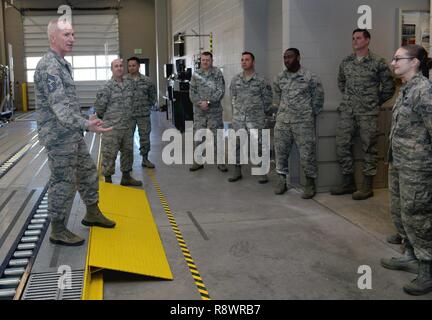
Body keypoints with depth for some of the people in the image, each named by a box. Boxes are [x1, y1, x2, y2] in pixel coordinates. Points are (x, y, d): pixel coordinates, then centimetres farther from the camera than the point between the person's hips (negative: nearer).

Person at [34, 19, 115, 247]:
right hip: (59, 137, -10)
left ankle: (92, 214, 34)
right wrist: (86, 125, -40)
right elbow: (59, 106, -29)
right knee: (63, 183, -1)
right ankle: (57, 230, 13)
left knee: (87, 172, 18)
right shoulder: (49, 66, -19)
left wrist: (84, 124, 24)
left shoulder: (62, 64, 13)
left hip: (73, 135, 10)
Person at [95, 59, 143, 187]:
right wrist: (106, 118, 4)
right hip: (112, 128, -6)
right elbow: (99, 106, -7)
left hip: (128, 126, 6)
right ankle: (108, 180, 10)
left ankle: (126, 177, 30)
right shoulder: (107, 87, -10)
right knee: (109, 154, -1)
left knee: (128, 152, 15)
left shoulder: (130, 84, 6)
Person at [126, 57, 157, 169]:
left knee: (145, 137, 8)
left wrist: (149, 105, 6)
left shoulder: (147, 80, 2)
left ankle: (145, 159, 22)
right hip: (128, 115, -1)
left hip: (144, 114, 1)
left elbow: (153, 94, 13)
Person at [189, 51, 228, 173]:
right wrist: (199, 103, -12)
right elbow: (192, 92, 4)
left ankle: (221, 162, 11)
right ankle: (198, 161, 17)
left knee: (217, 136, 1)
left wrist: (208, 102, -17)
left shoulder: (217, 73, -2)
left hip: (215, 111, -3)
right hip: (199, 111, 3)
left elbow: (221, 91, -8)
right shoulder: (196, 74, 7)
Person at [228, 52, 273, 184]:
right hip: (238, 118, 4)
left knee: (258, 144, -3)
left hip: (255, 118, -4)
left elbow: (268, 97, 5)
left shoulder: (260, 80, -4)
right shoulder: (235, 80, 6)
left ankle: (262, 173, 6)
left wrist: (262, 111, 9)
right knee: (237, 144, 8)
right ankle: (237, 171, 19)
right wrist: (237, 109, 14)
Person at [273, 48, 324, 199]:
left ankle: (310, 184, 11)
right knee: (281, 151, 5)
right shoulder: (280, 78, 7)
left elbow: (318, 97, 3)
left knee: (307, 153, -2)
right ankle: (281, 181, 18)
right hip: (283, 120, 4)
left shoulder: (310, 77, -5)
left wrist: (312, 113, 6)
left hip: (303, 121, -4)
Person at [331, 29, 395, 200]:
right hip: (347, 111, 5)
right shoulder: (346, 62, 9)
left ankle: (367, 186, 9)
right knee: (342, 145, 4)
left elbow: (389, 86, 2)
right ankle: (348, 182, 17)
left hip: (368, 112, -4)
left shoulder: (378, 63, -4)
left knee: (369, 147, 1)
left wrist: (376, 102, 5)